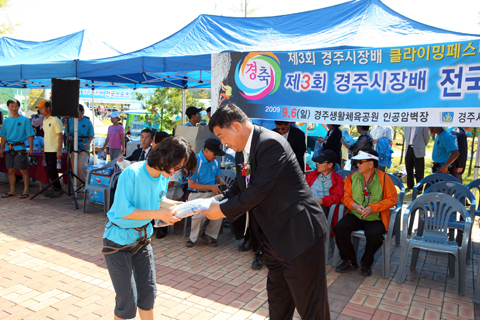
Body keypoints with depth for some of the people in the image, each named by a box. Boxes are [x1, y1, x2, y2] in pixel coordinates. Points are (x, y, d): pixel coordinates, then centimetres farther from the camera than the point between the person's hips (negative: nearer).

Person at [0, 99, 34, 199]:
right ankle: (12, 191, 18)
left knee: (23, 171, -3)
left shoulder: (25, 120, -1)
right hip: (9, 148, 5)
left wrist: (31, 148, -10)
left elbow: (30, 135, -4)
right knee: (10, 170, 9)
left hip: (20, 148, -5)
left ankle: (26, 190, 3)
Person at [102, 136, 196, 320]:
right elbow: (122, 211, -27)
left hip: (142, 239, 6)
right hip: (119, 241, -6)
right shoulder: (132, 174, -28)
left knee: (148, 291, 16)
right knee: (127, 299, 2)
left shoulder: (163, 176, -7)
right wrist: (158, 214, -26)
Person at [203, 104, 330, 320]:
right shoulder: (242, 151, 8)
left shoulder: (270, 144, -22)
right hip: (275, 238, 9)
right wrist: (213, 201, -3)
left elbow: (259, 191, -25)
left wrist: (222, 211, -14)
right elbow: (238, 188, 14)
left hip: (300, 235, -9)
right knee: (278, 302, 23)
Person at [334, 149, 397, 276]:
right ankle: (350, 261, -2)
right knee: (340, 227, -24)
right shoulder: (353, 177, 5)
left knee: (374, 235, -33)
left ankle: (366, 263, 0)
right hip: (355, 216, 3)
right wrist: (355, 206, -13)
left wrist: (373, 207, -18)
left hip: (376, 218, -3)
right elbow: (346, 197, 9)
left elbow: (392, 199, -5)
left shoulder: (383, 178, -3)